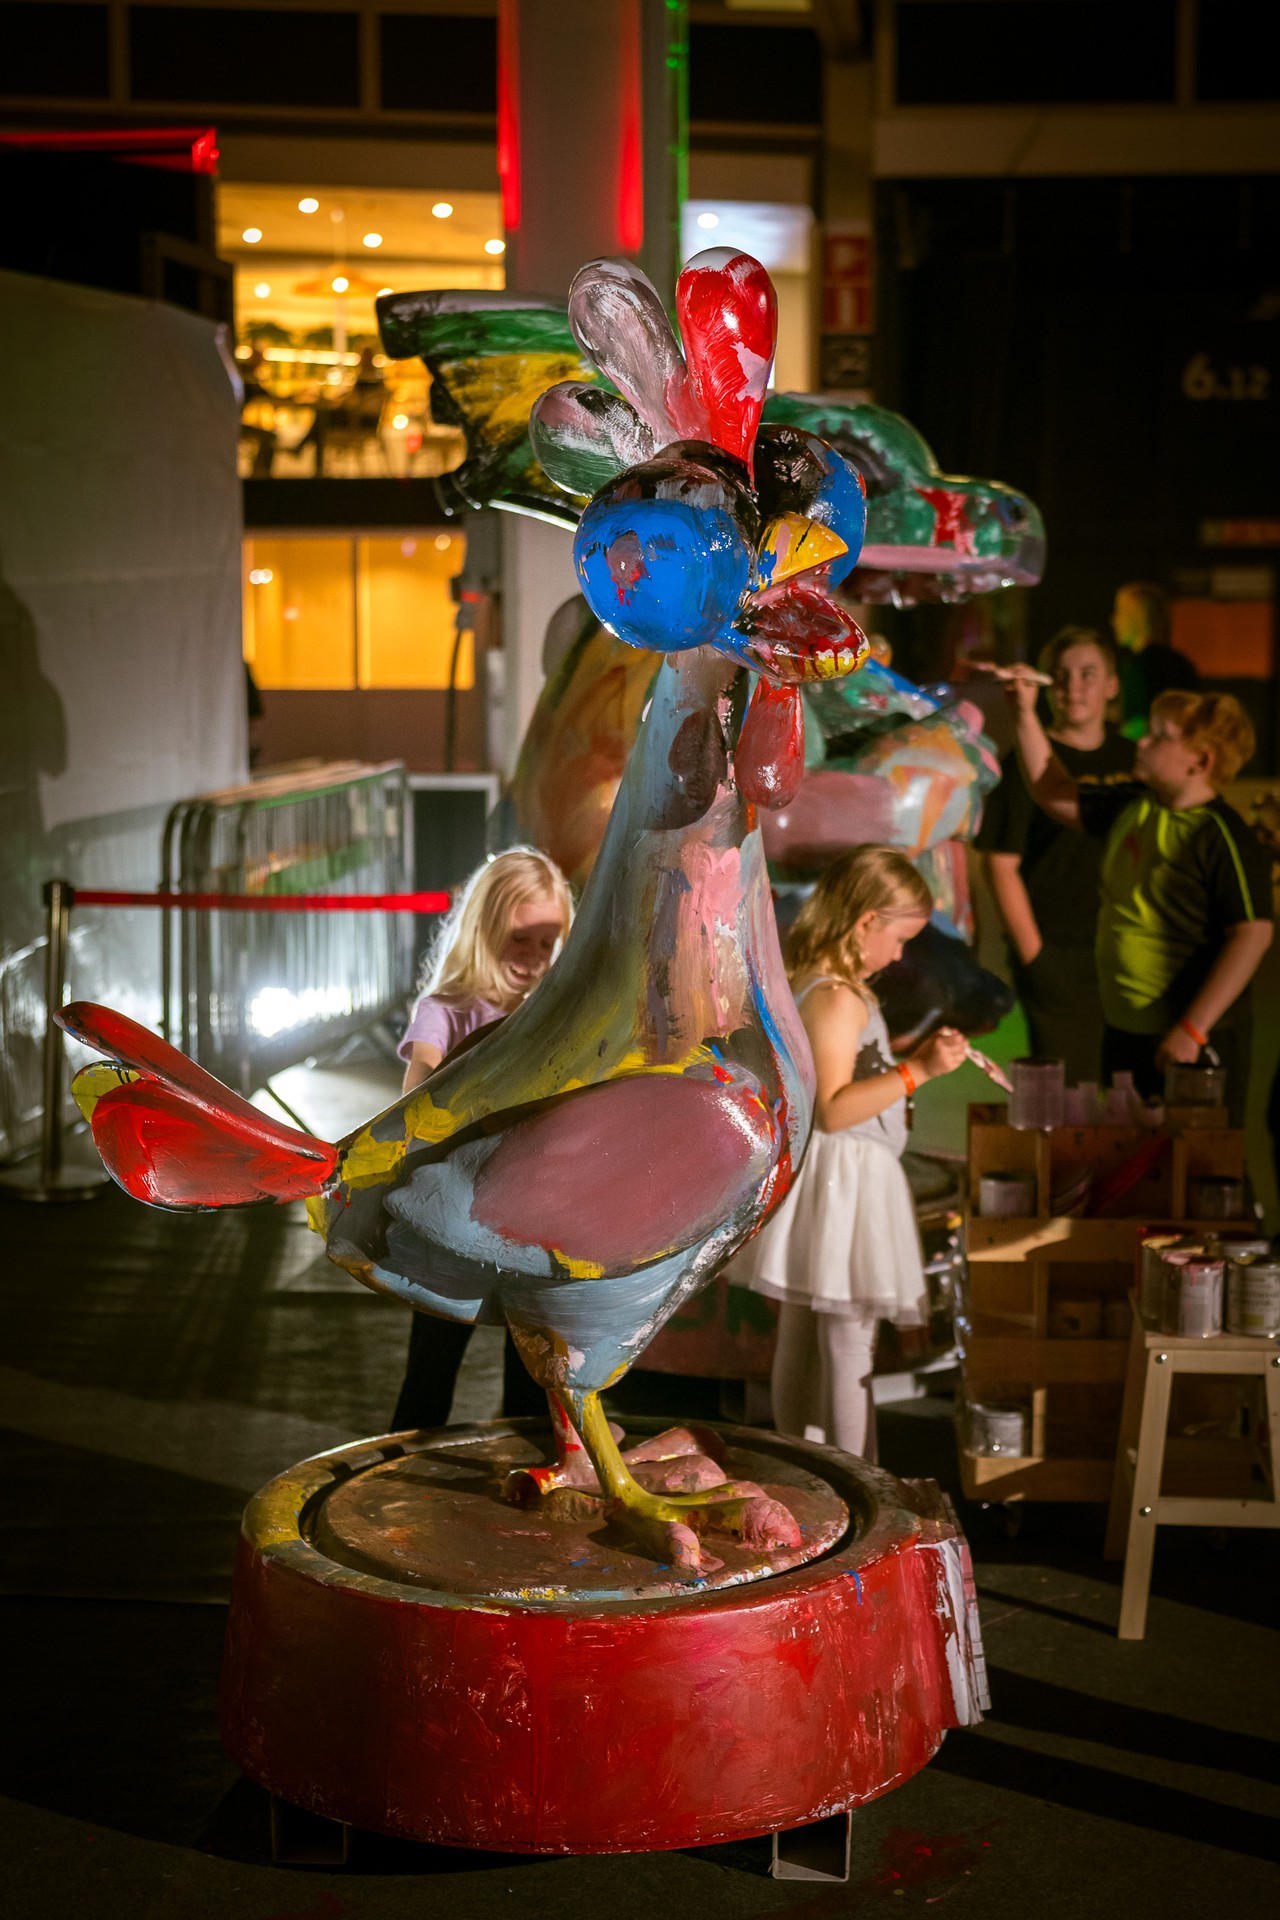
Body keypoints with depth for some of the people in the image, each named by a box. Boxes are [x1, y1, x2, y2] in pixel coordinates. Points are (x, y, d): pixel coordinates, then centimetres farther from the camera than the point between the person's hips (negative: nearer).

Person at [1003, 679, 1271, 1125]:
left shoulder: (1224, 838, -18)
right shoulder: (1131, 806, 6)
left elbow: (1253, 935, -23)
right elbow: (1055, 794, 21)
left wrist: (1193, 1029, -24)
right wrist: (1025, 712, 16)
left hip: (1194, 1040, -8)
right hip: (1123, 1029, 8)